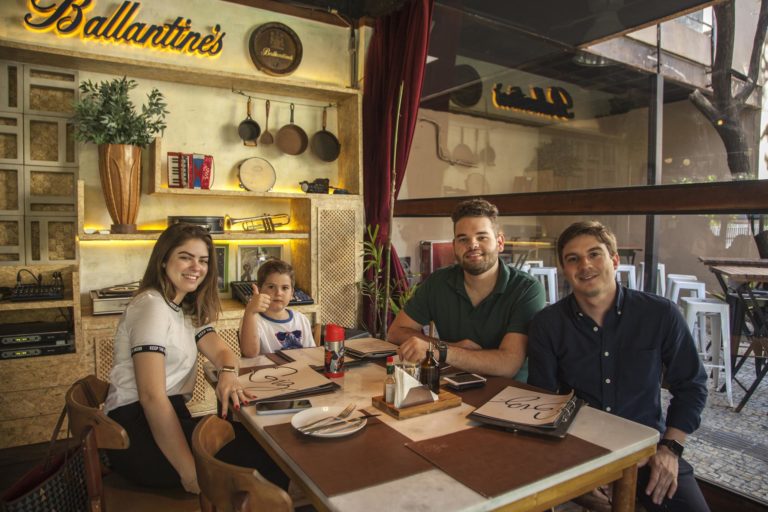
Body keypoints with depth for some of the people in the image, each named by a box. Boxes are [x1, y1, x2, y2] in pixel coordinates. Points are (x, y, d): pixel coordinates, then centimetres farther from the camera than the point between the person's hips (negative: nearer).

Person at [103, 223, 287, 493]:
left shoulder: (189, 309, 14)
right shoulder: (152, 306, -16)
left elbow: (222, 352, 6)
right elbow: (151, 396, -23)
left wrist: (228, 374, -20)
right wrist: (190, 471, -24)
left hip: (169, 418, 9)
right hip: (138, 429, -9)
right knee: (262, 453, -17)